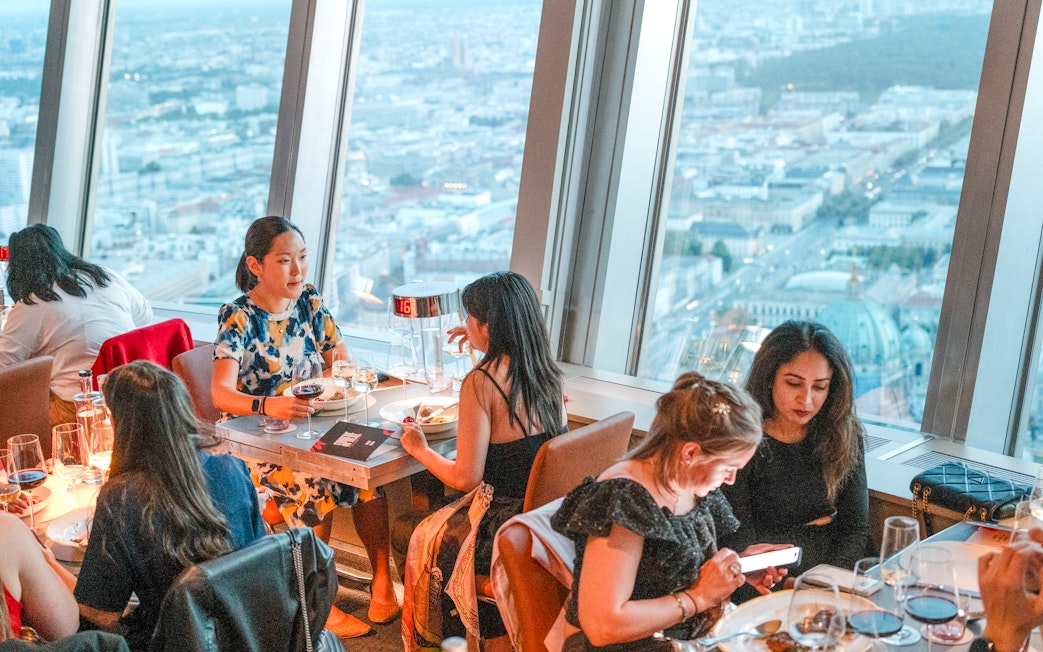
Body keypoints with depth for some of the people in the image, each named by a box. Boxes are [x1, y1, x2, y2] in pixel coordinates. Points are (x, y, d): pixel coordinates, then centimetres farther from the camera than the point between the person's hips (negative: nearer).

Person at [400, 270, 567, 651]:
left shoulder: (481, 382, -21)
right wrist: (487, 348, 28)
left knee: (422, 541, 20)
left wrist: (419, 449, -2)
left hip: (507, 528, -7)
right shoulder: (550, 374, -1)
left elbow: (465, 478, -19)